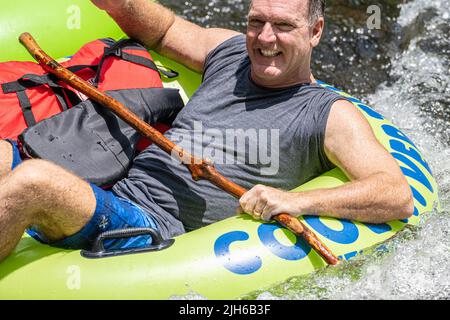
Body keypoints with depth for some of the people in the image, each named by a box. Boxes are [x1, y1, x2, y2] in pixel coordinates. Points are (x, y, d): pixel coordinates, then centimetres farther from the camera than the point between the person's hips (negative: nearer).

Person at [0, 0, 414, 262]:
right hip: (109, 194, 7)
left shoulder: (329, 114, -1)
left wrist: (297, 201, -25)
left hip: (157, 229, -7)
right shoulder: (230, 52, 17)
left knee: (34, 181, -32)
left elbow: (399, 195, -10)